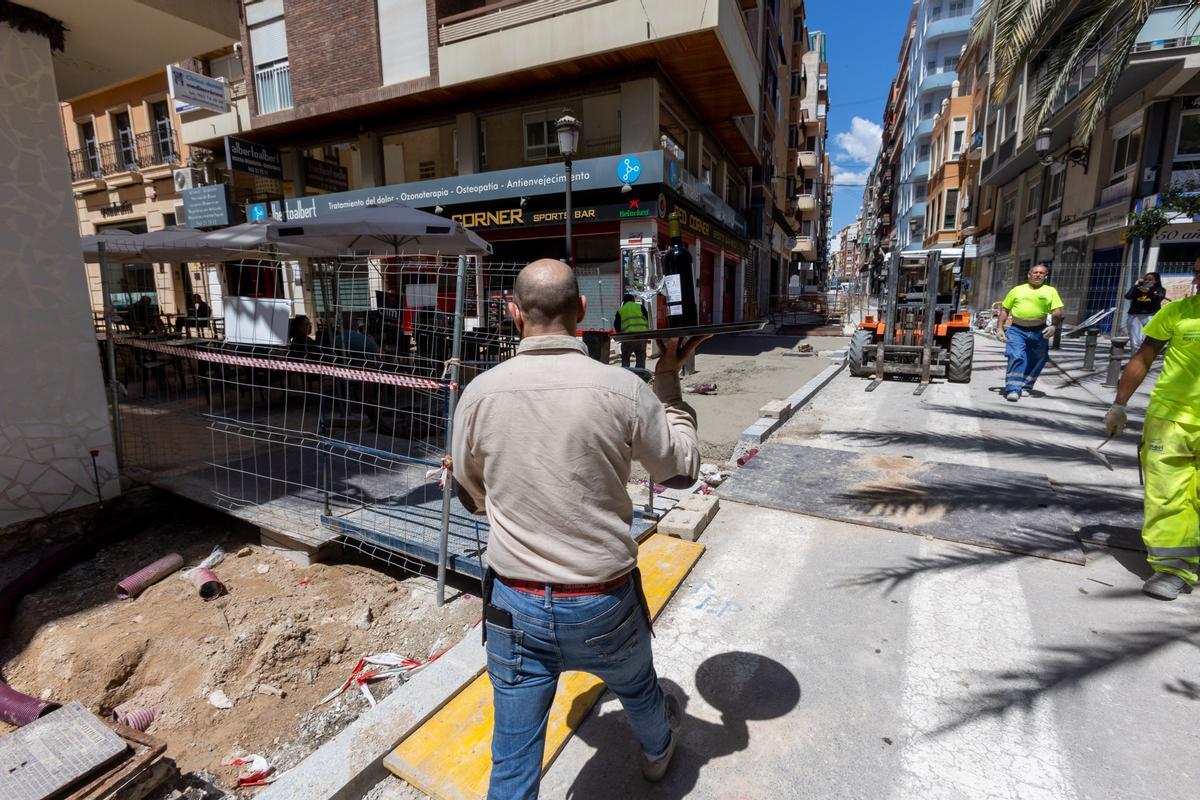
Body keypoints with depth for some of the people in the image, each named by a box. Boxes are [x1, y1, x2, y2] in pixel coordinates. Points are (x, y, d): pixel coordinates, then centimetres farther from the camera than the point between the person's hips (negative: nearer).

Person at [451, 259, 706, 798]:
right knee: (638, 690, 32)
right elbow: (683, 471, -1)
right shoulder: (623, 390, -18)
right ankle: (658, 749, 64)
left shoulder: (479, 394, -11)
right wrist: (669, 382, 7)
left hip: (515, 607, 1)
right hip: (603, 608, 0)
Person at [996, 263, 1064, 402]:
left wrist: (1054, 326, -17)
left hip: (1039, 332, 2)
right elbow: (1005, 309, 11)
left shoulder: (1050, 291, 8)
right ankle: (1013, 389, -18)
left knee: (1035, 362, 8)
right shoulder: (1017, 290, 10)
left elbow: (1058, 312, 0)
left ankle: (1026, 387, 22)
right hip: (1017, 330, -2)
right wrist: (1000, 328, 3)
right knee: (1016, 357, -16)